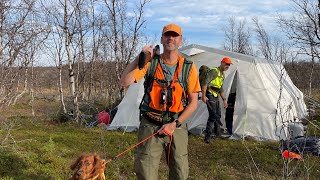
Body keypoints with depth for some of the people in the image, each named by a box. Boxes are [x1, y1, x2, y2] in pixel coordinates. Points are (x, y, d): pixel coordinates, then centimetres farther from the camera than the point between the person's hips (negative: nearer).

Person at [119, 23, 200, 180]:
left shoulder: (188, 68, -2)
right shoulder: (150, 63, -3)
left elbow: (193, 103, -1)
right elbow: (124, 82, -14)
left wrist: (175, 124, -10)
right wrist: (139, 58, -19)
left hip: (177, 126, 1)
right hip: (150, 126, -1)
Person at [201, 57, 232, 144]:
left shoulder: (223, 75, 17)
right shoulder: (214, 71, -14)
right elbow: (205, 83, -22)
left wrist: (224, 99, 23)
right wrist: (203, 96, -27)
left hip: (216, 96, 10)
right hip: (210, 95, -10)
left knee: (218, 114, 18)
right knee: (213, 115, -14)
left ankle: (217, 133, 36)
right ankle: (207, 137, -11)